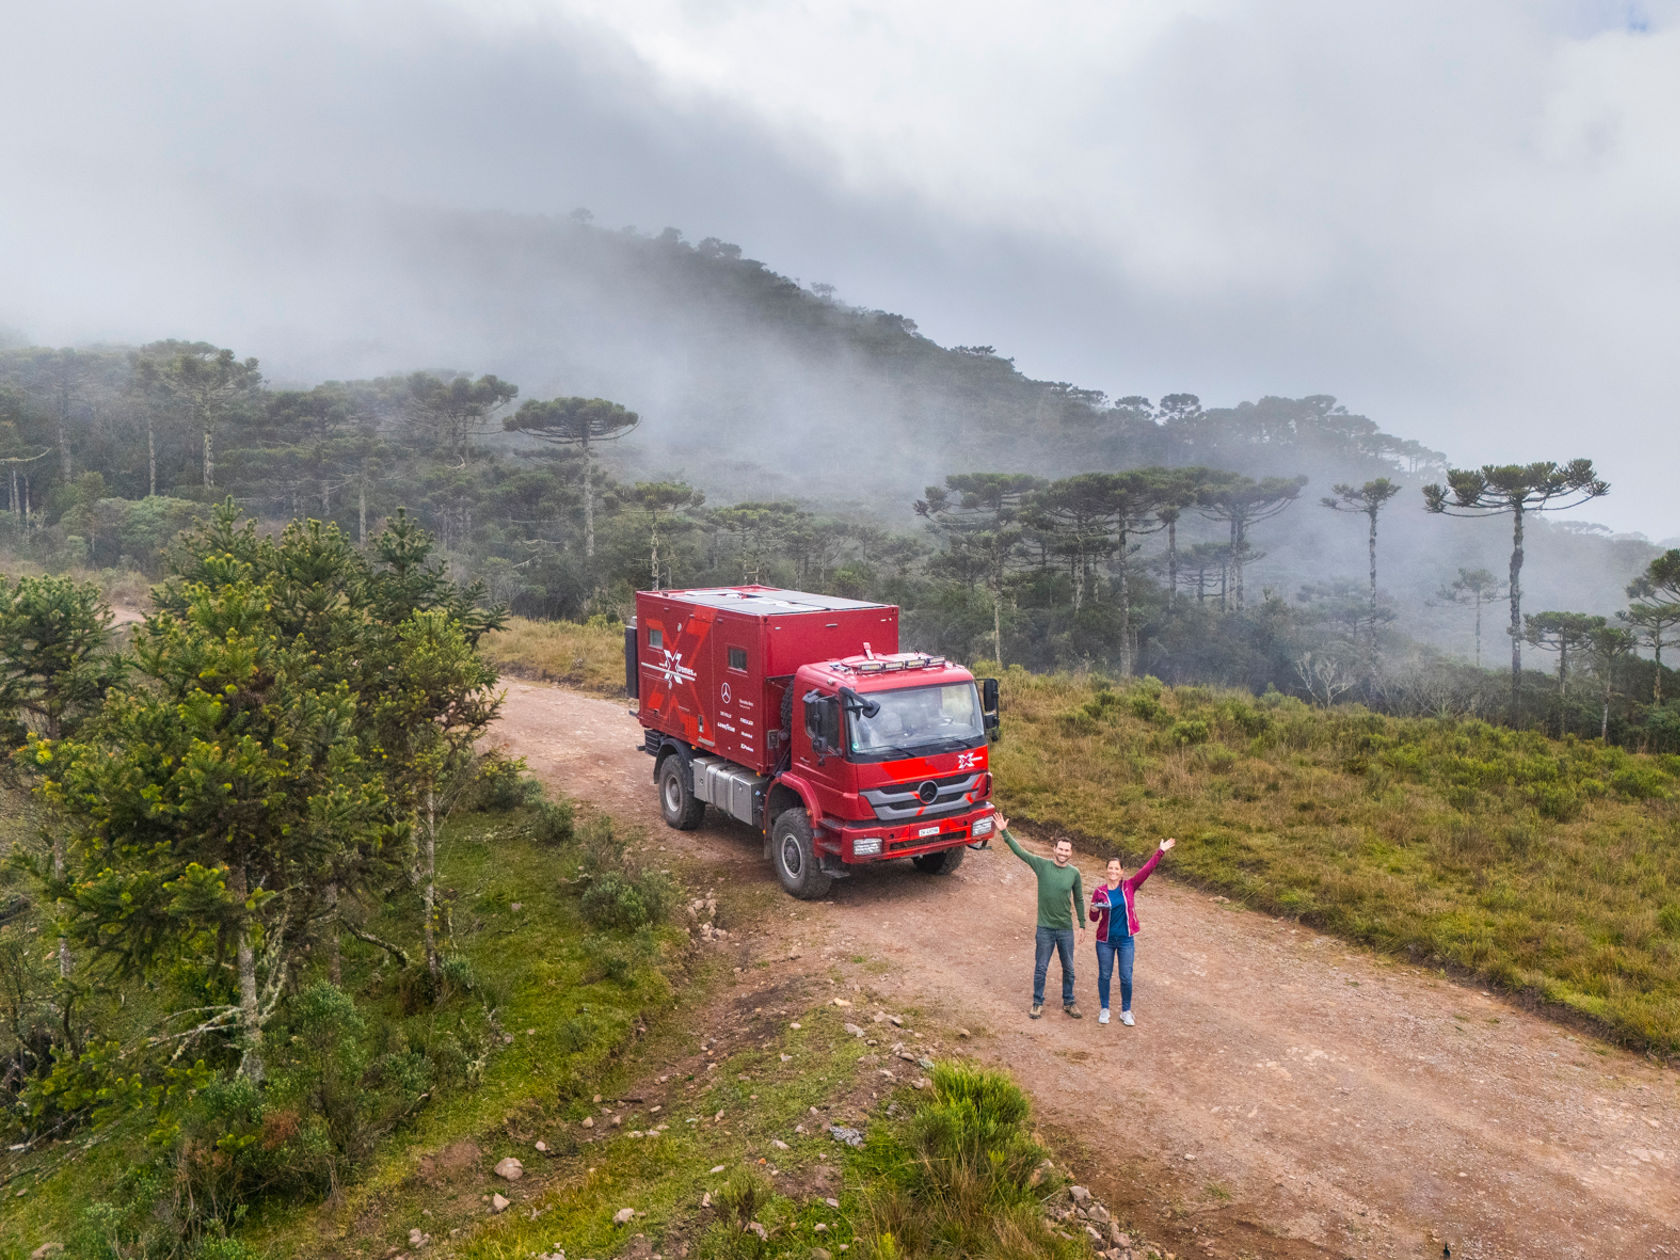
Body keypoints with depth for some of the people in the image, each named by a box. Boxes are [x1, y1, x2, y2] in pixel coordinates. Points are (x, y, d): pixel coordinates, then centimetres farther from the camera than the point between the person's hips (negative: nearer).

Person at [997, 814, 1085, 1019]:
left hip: (1066, 929, 2)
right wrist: (1004, 832, -21)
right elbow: (1019, 851, -12)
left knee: (1068, 969, 13)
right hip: (1044, 928, -1)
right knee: (1040, 968, 8)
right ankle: (1038, 1003, 23)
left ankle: (1069, 1003, 30)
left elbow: (1079, 900, 8)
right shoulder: (1042, 865, -8)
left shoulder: (1074, 872, -3)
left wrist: (1082, 924, 10)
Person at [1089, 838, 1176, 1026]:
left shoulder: (1129, 887, -3)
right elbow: (1094, 918, 1)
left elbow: (1146, 870, -11)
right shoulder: (1099, 891, -5)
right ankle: (1104, 1009, 27)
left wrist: (1161, 852, -16)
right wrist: (1094, 910, -23)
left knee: (1126, 978, 5)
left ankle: (1126, 1011, 23)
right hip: (1105, 941, 0)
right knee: (1104, 976, 9)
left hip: (1126, 940, 0)